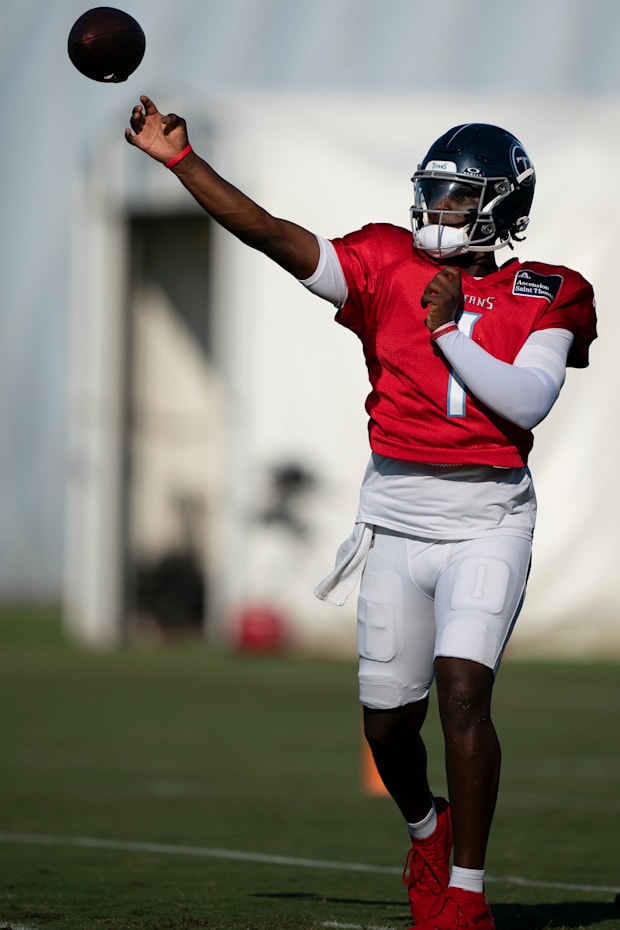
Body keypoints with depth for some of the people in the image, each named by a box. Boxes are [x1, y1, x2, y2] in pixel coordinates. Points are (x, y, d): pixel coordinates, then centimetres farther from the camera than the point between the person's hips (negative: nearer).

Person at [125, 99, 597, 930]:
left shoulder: (543, 299, 2)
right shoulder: (387, 267, 3)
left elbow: (529, 401, -12)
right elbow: (271, 234, -6)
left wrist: (450, 331, -15)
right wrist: (180, 159, -13)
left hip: (486, 520, -2)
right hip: (396, 513, 3)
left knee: (463, 690, -19)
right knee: (389, 716, 7)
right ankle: (426, 827, 39)